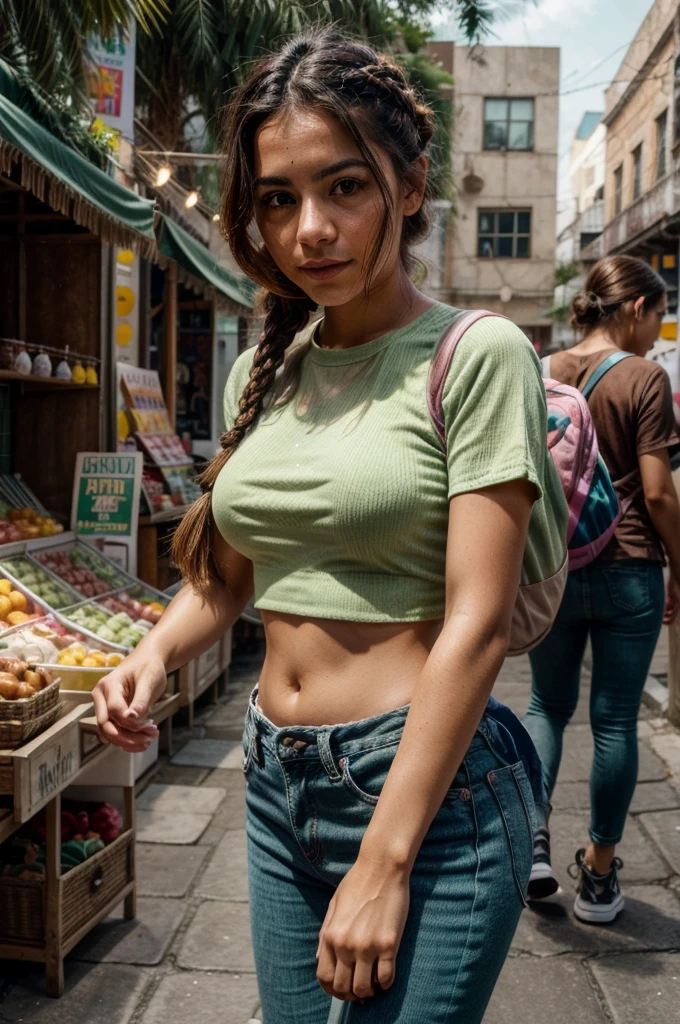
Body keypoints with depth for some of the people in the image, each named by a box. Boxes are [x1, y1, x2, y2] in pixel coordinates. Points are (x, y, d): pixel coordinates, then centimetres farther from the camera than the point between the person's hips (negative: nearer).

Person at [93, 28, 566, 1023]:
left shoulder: (476, 354, -12)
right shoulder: (262, 372, 7)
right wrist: (158, 651, -3)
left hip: (430, 791, -6)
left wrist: (384, 863, -18)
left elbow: (476, 623, -17)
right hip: (276, 785, 6)